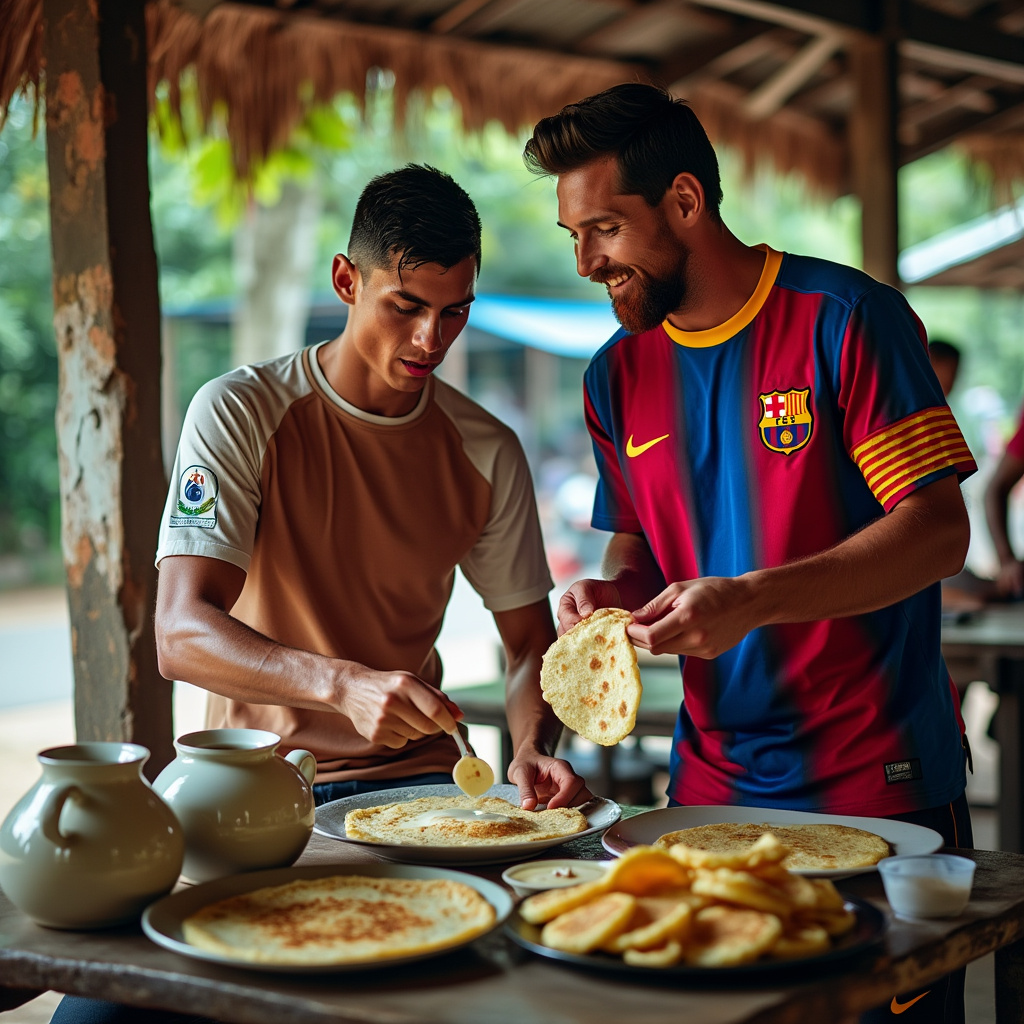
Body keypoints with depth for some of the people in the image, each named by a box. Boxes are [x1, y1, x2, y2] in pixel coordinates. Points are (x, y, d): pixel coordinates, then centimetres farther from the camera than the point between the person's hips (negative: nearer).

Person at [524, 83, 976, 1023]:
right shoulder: (617, 377, 8)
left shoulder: (844, 319, -10)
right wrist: (615, 592, -6)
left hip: (880, 781, -4)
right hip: (711, 785, 5)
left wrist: (752, 600, -25)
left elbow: (939, 530, -14)